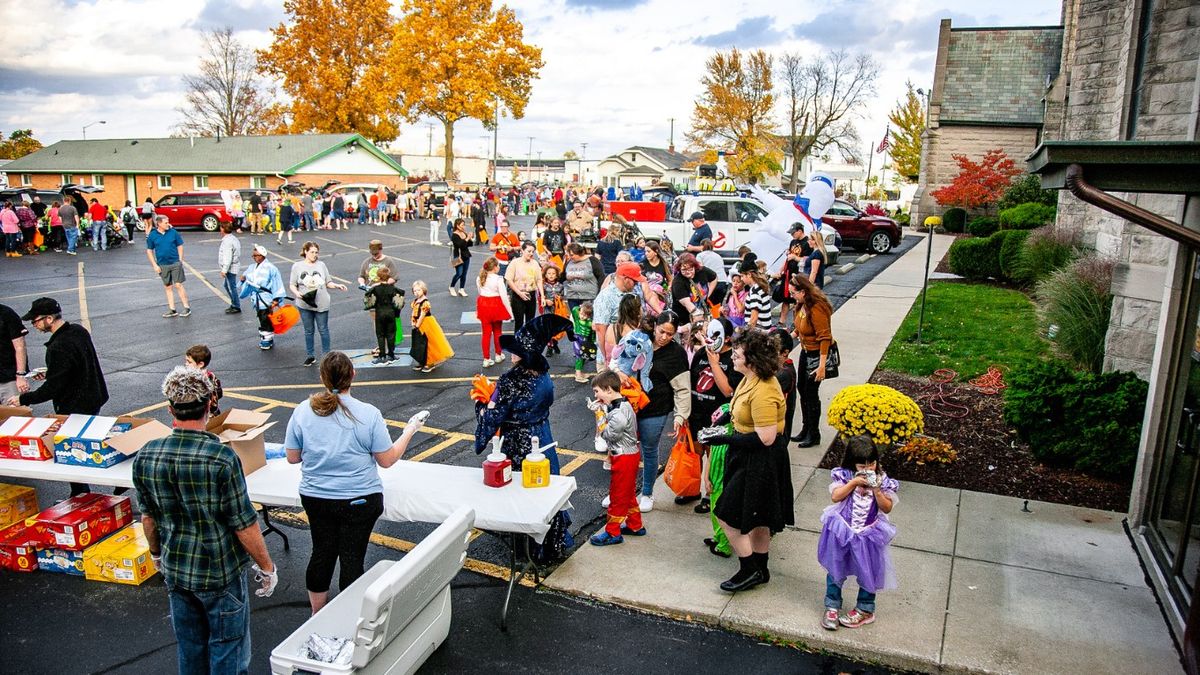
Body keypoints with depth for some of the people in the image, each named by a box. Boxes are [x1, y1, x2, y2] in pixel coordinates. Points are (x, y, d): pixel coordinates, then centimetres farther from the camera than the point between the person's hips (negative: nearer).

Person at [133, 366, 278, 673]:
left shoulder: (145, 457, -10)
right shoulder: (222, 458, -26)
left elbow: (148, 517, 4)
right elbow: (244, 524, -19)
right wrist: (267, 567, -6)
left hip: (175, 571, 5)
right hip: (221, 573, -5)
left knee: (189, 649, 23)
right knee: (228, 650, 13)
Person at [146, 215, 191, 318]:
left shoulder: (173, 232, -4)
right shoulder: (152, 235, -1)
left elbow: (180, 246, 5)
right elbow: (149, 251, 6)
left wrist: (180, 260, -1)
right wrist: (155, 265, -1)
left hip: (175, 263, -2)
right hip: (162, 265, 2)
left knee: (178, 285, -4)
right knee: (168, 287, 9)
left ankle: (187, 308, 4)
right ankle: (172, 310, 16)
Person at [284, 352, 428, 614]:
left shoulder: (302, 411, -8)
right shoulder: (369, 414, -17)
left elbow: (293, 457, 1)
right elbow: (387, 460, -9)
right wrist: (409, 431, 3)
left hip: (315, 498, 4)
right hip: (360, 501, -3)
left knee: (322, 553, 19)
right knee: (352, 559, 7)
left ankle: (317, 615, 36)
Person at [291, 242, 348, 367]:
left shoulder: (321, 265, 3)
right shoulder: (297, 266, 0)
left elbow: (328, 282, 5)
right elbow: (292, 284, 1)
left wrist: (337, 285, -12)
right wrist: (296, 293, -18)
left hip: (321, 304, 0)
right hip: (305, 304, 0)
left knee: (323, 330, 6)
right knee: (308, 331, 12)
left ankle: (327, 355, 17)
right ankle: (310, 355, 24)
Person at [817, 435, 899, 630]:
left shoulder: (882, 480, -6)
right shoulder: (844, 475, -8)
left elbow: (887, 508, -8)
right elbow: (835, 496, -15)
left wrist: (876, 489, -22)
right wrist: (854, 482, -22)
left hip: (869, 535, 0)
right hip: (842, 532, 0)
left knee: (867, 572, 12)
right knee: (835, 569, 11)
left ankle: (865, 609, 31)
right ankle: (832, 607, 26)